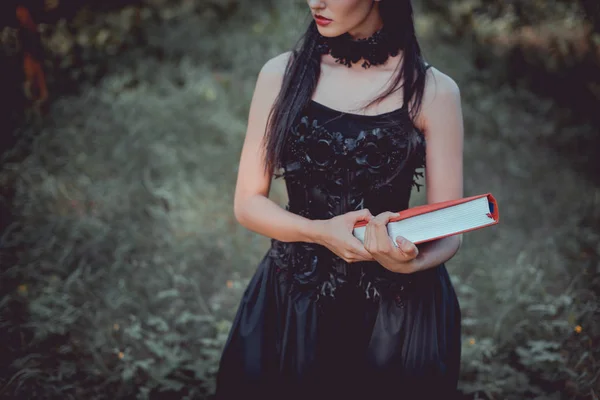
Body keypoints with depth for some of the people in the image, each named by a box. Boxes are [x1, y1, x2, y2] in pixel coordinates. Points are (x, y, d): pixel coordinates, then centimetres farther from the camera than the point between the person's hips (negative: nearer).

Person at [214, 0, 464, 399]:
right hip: (292, 305, 2)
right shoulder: (282, 74, -2)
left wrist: (410, 262, -28)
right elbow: (248, 203, 0)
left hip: (397, 314, -1)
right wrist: (321, 232, -18)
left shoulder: (433, 92, -7)